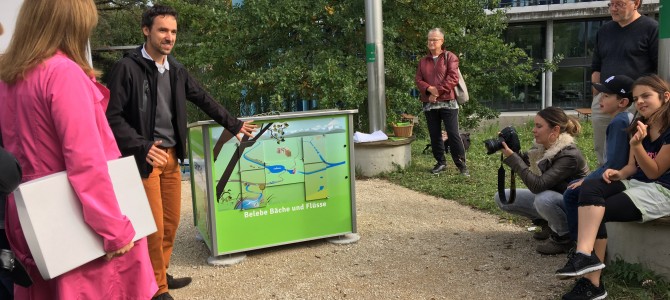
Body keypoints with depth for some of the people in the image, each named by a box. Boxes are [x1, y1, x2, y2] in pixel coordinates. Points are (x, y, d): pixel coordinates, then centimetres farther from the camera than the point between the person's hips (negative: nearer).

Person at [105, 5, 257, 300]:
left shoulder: (176, 70, 9)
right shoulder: (127, 67, -10)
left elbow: (204, 100, 20)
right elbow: (112, 116, -13)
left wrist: (234, 124, 23)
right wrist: (142, 146, -22)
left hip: (171, 156, 7)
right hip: (143, 157, -6)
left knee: (171, 221, 13)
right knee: (155, 226, -3)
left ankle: (161, 275, 31)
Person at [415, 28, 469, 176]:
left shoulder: (450, 57, 1)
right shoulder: (423, 61, 15)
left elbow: (453, 78, -10)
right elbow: (418, 79, 6)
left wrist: (438, 91, -15)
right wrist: (429, 89, -13)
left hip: (447, 102, -4)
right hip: (429, 104, 5)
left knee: (453, 134, -6)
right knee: (434, 135, 8)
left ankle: (461, 164, 1)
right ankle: (441, 163, 19)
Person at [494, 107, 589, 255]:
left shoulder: (569, 155, -30)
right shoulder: (543, 146, -8)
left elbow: (538, 185, -36)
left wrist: (511, 156, -37)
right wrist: (508, 149, -17)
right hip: (549, 197, 8)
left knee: (543, 198, -40)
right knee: (501, 198, -2)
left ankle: (565, 238, -12)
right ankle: (548, 222, 10)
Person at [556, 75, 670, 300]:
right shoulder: (640, 126, 12)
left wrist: (637, 145, -25)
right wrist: (619, 173, -10)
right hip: (635, 183, 7)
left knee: (596, 212, -24)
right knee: (590, 187, -23)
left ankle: (591, 281, -22)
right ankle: (585, 255, -34)